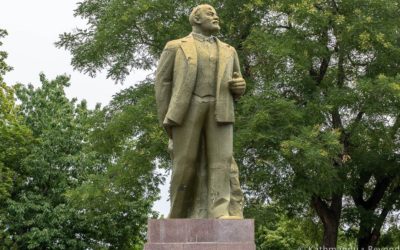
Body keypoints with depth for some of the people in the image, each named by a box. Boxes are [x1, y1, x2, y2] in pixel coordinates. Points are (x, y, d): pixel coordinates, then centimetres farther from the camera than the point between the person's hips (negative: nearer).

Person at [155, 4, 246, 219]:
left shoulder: (228, 52, 24)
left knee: (221, 161, -15)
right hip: (186, 110, -2)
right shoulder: (175, 47, 14)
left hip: (219, 111, 3)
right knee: (186, 166, -9)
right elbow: (163, 83, 6)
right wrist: (166, 122, -5)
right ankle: (179, 217, 2)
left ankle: (219, 216, -24)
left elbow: (235, 89, 26)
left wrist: (239, 86, 0)